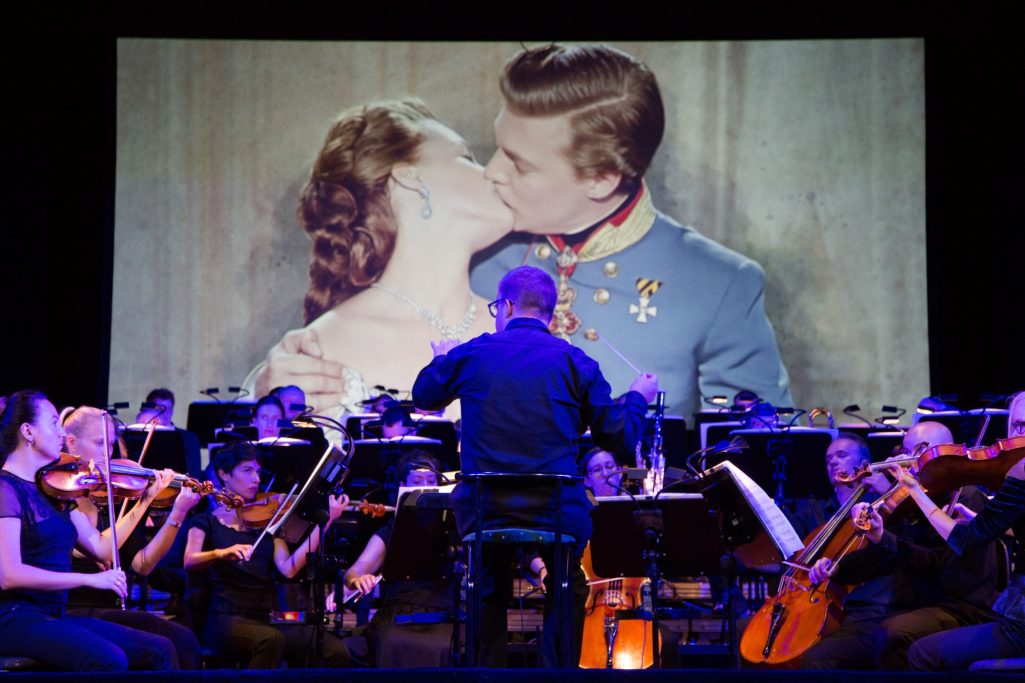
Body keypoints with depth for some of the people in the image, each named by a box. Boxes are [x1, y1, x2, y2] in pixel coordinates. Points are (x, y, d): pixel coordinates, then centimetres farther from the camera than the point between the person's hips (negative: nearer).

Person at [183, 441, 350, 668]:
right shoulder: (207, 522, 9)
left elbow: (288, 568, -1)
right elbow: (189, 561, -12)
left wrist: (325, 522, -8)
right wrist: (221, 553, -33)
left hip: (266, 620, 4)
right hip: (227, 621, -4)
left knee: (335, 651, -20)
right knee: (270, 639, -38)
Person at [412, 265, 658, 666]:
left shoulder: (471, 353, 1)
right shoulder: (575, 363, -1)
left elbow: (423, 397, 22)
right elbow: (620, 438, 2)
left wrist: (442, 360, 43)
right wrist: (638, 399, 23)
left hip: (484, 513, 1)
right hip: (557, 514, -1)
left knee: (488, 596, 24)